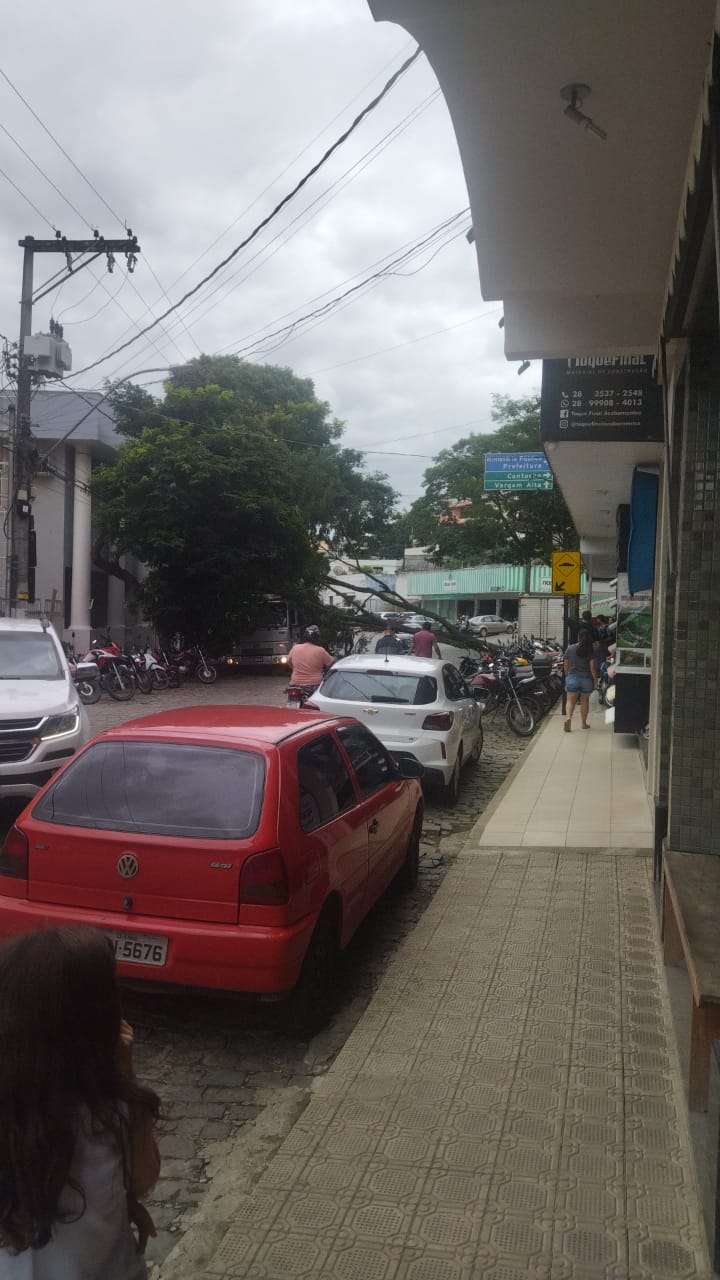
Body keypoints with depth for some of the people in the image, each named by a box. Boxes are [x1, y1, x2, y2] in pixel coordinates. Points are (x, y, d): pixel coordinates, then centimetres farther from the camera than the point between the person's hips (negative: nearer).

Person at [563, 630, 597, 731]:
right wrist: (595, 680, 0)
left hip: (572, 678, 0)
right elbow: (592, 667, -11)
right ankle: (584, 723, 19)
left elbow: (566, 664, 3)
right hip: (586, 679, 0)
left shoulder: (570, 649, -3)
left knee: (571, 700, 1)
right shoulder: (589, 651, -8)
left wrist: (567, 675, 18)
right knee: (585, 701, 13)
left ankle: (568, 717, -24)